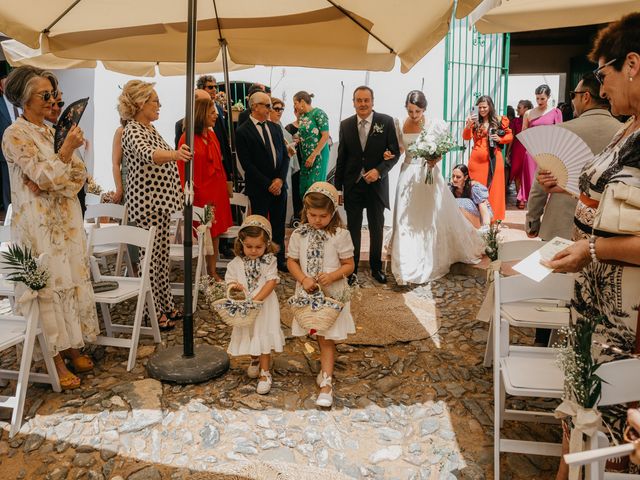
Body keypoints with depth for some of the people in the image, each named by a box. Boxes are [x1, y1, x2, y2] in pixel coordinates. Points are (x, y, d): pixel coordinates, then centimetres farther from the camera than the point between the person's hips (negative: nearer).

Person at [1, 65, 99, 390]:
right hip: (39, 223, -7)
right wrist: (67, 149, -21)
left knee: (72, 279, 9)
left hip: (65, 218, 7)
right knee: (49, 286, -2)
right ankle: (55, 361, 8)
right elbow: (44, 178, -16)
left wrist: (52, 181, -11)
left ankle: (72, 346, 21)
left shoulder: (52, 131, 12)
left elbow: (79, 174, 6)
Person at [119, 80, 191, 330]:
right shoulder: (133, 130, -17)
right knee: (151, 257, 0)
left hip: (160, 202, 10)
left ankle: (166, 305, 28)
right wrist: (175, 154, -58)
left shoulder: (150, 128, 13)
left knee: (161, 255, 16)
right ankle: (155, 312, 12)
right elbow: (148, 154, -40)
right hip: (147, 204, -10)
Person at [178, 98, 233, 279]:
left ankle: (213, 272, 23)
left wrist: (224, 184, 6)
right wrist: (192, 198, -13)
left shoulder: (212, 135, 10)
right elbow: (184, 172, -12)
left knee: (215, 233, 12)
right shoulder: (187, 139, -12)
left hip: (217, 193, 7)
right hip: (201, 195, -7)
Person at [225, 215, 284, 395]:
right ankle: (255, 360, 47)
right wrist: (234, 286, -22)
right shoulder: (236, 263, -2)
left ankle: (265, 373, 11)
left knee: (263, 338, -1)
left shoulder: (269, 261, -10)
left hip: (265, 307, -3)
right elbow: (229, 281, 2)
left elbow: (271, 283, -17)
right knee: (249, 336, 18)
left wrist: (255, 300, -25)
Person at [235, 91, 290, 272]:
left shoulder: (275, 128, 11)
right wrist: (268, 184, -12)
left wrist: (280, 179, -5)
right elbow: (247, 164, -12)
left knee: (278, 225, 12)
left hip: (279, 185, 5)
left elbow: (285, 155, 10)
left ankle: (279, 259, 25)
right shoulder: (242, 132, -7)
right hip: (258, 189, -5)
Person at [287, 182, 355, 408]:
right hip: (308, 293, 3)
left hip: (333, 293, -3)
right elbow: (292, 261, 4)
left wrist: (332, 276, -23)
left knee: (326, 338, 1)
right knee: (320, 336, 15)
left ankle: (326, 383, 6)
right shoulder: (299, 234, -4)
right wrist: (304, 279, -13)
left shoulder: (340, 235, -11)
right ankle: (327, 368, 37)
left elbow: (349, 265, -5)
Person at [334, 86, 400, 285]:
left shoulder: (386, 122, -5)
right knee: (353, 228, 9)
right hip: (353, 185, 1)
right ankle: (352, 269, 22)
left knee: (377, 228, 12)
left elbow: (395, 152, -4)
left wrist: (379, 171, -19)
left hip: (376, 184, -1)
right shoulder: (345, 125, 1)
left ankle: (376, 268, 29)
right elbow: (341, 158, 4)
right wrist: (338, 186, 4)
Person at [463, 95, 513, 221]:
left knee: (494, 188, 2)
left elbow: (510, 136, 9)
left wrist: (499, 139, -9)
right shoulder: (475, 121, 6)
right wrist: (468, 125, -22)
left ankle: (494, 219, 7)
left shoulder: (499, 120, 4)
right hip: (477, 159, 1)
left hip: (493, 159, -1)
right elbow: (466, 137, -5)